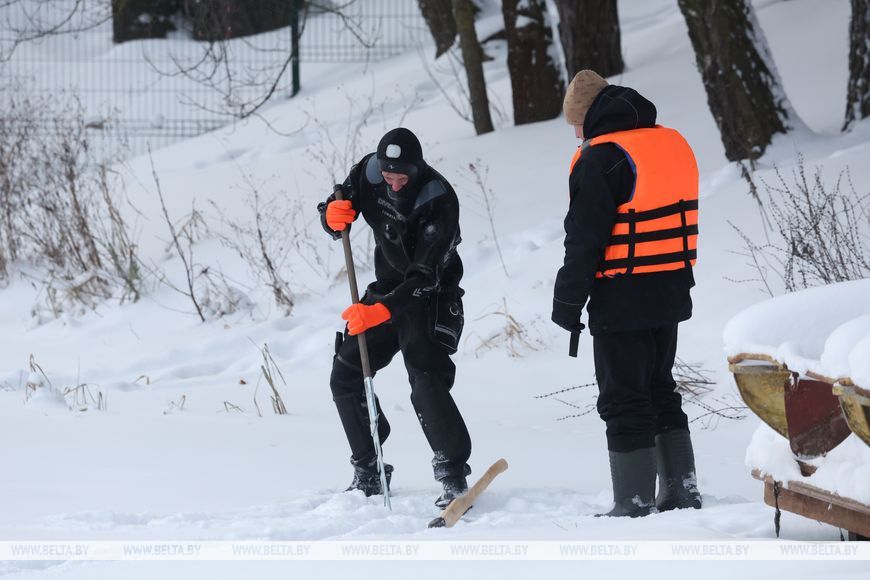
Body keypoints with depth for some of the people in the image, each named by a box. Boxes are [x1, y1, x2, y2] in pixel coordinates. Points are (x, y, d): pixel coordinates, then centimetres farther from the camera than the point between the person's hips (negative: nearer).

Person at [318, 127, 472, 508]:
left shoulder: (438, 201, -28)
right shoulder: (369, 172, -10)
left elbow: (425, 277, -31)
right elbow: (334, 222, 2)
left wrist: (381, 310, -43)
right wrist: (333, 216, -23)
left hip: (431, 295, -7)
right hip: (387, 287, 7)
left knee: (427, 382, -23)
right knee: (346, 376, 5)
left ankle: (453, 476, -19)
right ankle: (368, 473, 17)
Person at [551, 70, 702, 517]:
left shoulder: (600, 158, -15)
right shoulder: (672, 144, 10)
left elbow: (584, 240, -16)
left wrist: (567, 305, -8)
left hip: (621, 303, -8)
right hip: (670, 295, 8)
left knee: (625, 402, -1)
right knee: (660, 391, 19)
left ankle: (635, 505, 0)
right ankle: (681, 490, 21)